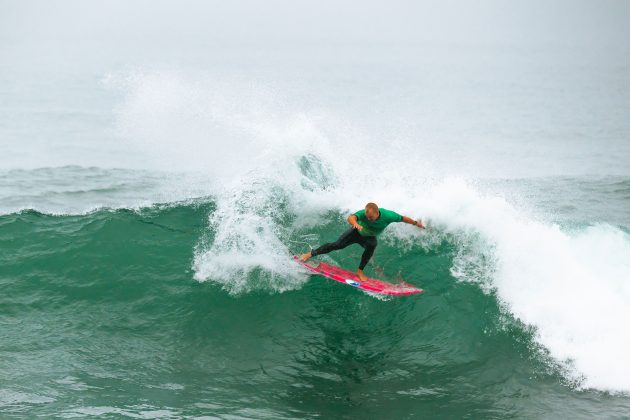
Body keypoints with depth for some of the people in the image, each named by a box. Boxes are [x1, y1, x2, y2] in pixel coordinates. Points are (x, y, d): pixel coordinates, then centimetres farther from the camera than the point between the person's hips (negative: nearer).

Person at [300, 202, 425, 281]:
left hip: (369, 237, 1)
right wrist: (355, 223, -81)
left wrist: (416, 223, -4)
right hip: (357, 232, -1)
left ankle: (360, 271, -19)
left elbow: (402, 218, -16)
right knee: (338, 244, -13)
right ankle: (310, 254, 0)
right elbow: (350, 218, -58)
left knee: (372, 245, -33)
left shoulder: (387, 216, -33)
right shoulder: (363, 213, -38)